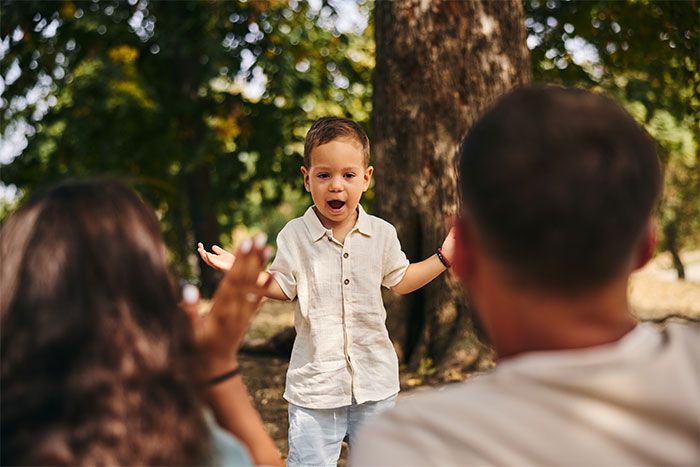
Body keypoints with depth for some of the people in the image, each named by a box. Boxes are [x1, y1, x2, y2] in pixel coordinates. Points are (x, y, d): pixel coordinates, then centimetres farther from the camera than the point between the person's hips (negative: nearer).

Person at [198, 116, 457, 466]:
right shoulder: (294, 236, -5)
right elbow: (283, 287, 2)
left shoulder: (381, 234, 0)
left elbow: (400, 280, 13)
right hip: (315, 381, -2)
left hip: (375, 383, 2)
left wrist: (443, 257, 5)